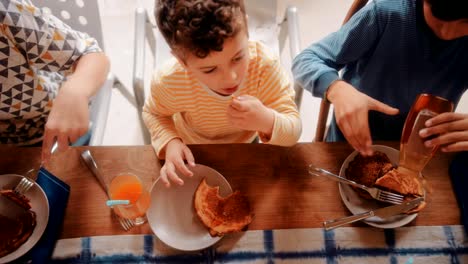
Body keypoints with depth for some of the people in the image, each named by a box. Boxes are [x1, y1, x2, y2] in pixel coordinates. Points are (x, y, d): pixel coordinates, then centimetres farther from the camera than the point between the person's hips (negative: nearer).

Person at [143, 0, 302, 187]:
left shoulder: (264, 64, -39)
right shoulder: (169, 83, -36)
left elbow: (293, 132, -33)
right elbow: (154, 113, -10)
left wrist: (267, 121, -56)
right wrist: (170, 142, -31)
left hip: (245, 145, 1)